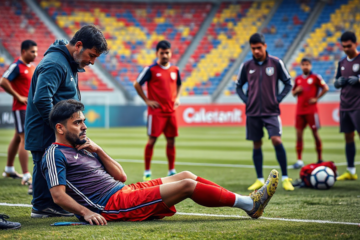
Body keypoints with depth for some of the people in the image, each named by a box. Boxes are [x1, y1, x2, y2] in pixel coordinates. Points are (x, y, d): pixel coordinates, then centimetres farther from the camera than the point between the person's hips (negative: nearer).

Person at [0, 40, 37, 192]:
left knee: (18, 137, 19)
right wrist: (19, 97, -19)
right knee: (25, 139, -13)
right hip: (21, 108, -9)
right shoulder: (17, 66, -14)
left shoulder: (32, 66, 12)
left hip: (30, 107, 9)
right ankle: (26, 176, -14)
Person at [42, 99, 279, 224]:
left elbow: (121, 176, 16)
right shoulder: (56, 155, -6)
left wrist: (98, 151, 6)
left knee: (185, 176, 4)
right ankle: (249, 203, -5)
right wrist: (86, 212, -29)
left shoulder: (81, 149, 21)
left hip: (123, 191, 10)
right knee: (186, 185, -13)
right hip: (112, 204, -10)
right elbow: (59, 195, -18)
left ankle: (247, 202, 4)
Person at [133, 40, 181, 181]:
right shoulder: (151, 69, -6)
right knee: (152, 139, -6)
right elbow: (137, 84, -3)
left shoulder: (175, 70, 9)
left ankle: (172, 171, 16)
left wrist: (176, 98, 12)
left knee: (171, 140, 7)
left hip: (171, 110, 5)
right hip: (156, 110, -5)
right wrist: (147, 100, -6)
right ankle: (147, 172, 1)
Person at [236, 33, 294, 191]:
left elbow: (288, 83, 6)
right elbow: (239, 86, 15)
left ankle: (285, 178, -5)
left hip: (271, 111, -2)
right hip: (253, 112, 2)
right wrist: (246, 100, 0)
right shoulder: (246, 66, 4)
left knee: (276, 140, -14)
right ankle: (260, 180, 15)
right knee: (257, 144, 6)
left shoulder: (276, 63, -1)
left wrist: (278, 99, -4)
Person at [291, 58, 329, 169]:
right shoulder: (297, 79, 10)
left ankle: (320, 159, 11)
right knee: (299, 134, -1)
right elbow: (293, 92, 20)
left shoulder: (315, 77, -3)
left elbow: (325, 88, -3)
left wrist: (316, 98, -9)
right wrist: (296, 91, -2)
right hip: (299, 110, 4)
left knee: (315, 133, 0)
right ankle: (299, 160, 1)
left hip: (311, 110, -4)